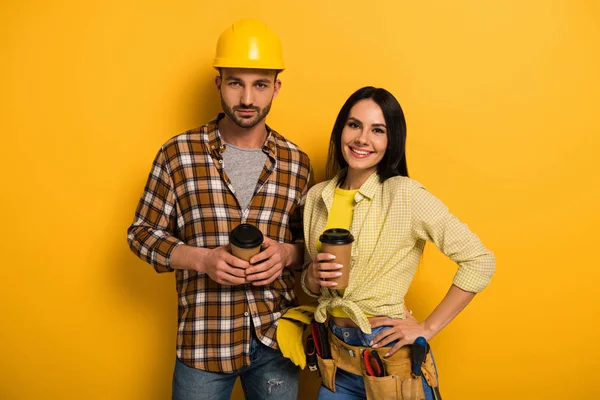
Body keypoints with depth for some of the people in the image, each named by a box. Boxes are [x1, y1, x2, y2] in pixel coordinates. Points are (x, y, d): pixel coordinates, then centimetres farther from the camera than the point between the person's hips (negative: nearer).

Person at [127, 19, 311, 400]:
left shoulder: (296, 162, 2)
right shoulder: (178, 153, -5)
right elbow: (142, 233, 0)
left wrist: (286, 254, -12)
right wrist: (202, 258, -16)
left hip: (277, 336, 2)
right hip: (204, 338, -2)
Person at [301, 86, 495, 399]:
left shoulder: (404, 194, -16)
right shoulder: (317, 196, 0)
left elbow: (480, 261, -15)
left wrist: (428, 329, -13)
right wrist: (313, 277, -12)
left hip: (392, 358, -4)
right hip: (335, 357, 5)